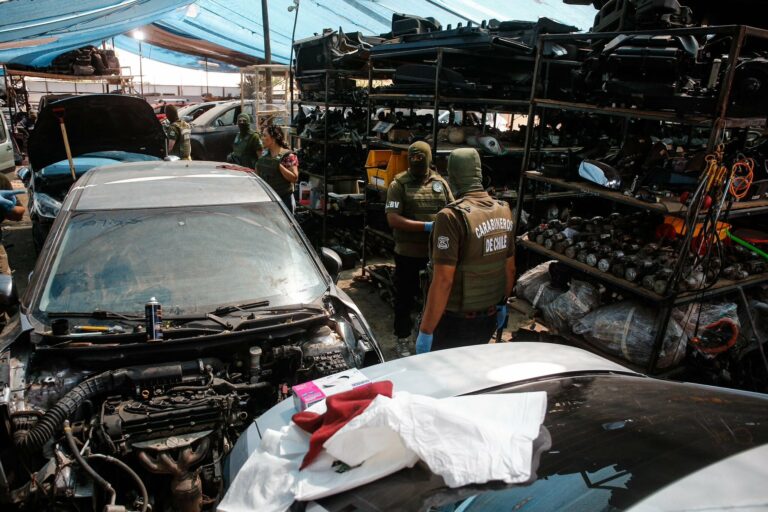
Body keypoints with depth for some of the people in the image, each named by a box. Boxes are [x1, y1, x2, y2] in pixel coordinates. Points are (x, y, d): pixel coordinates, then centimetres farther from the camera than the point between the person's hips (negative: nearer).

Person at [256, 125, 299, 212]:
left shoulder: (288, 155, -9)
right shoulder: (265, 154, 11)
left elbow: (294, 178, -17)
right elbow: (258, 173, 23)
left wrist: (279, 165, -22)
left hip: (283, 198, -6)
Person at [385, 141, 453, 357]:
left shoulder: (440, 183, 5)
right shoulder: (398, 185, -7)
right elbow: (393, 219, -16)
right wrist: (427, 226, -22)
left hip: (437, 252, 4)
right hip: (408, 253, -3)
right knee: (405, 298, 9)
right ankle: (403, 340, 27)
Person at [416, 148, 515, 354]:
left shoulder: (452, 217, -22)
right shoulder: (504, 211, -1)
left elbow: (443, 281, -24)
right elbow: (510, 268, 9)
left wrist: (425, 332, -18)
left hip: (454, 321, -6)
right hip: (489, 318, 6)